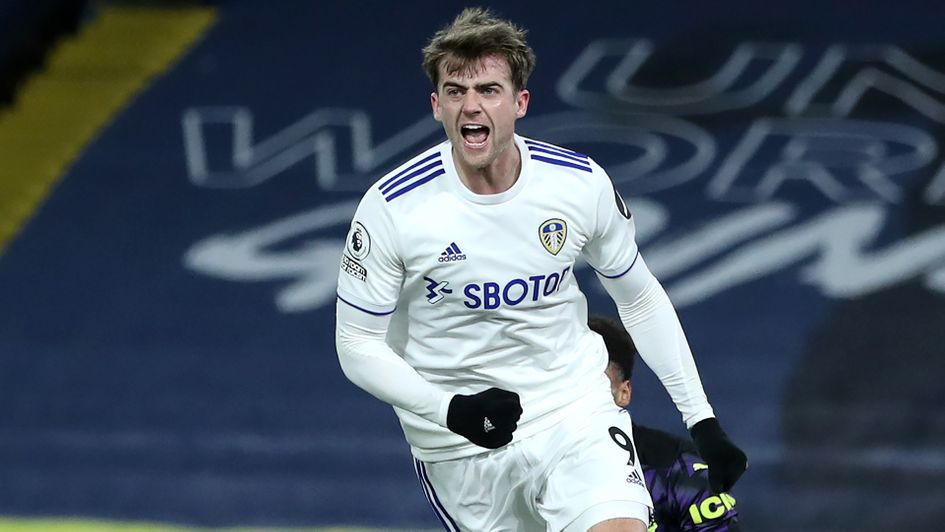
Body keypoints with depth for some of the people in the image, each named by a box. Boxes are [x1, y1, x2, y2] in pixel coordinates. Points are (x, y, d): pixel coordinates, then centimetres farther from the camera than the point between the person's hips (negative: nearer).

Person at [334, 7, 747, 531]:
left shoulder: (581, 183, -8)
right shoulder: (391, 207, -14)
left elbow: (639, 299, 7)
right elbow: (357, 345, -8)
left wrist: (701, 419, 5)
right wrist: (450, 410, -23)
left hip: (576, 410, 0)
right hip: (459, 448, 0)